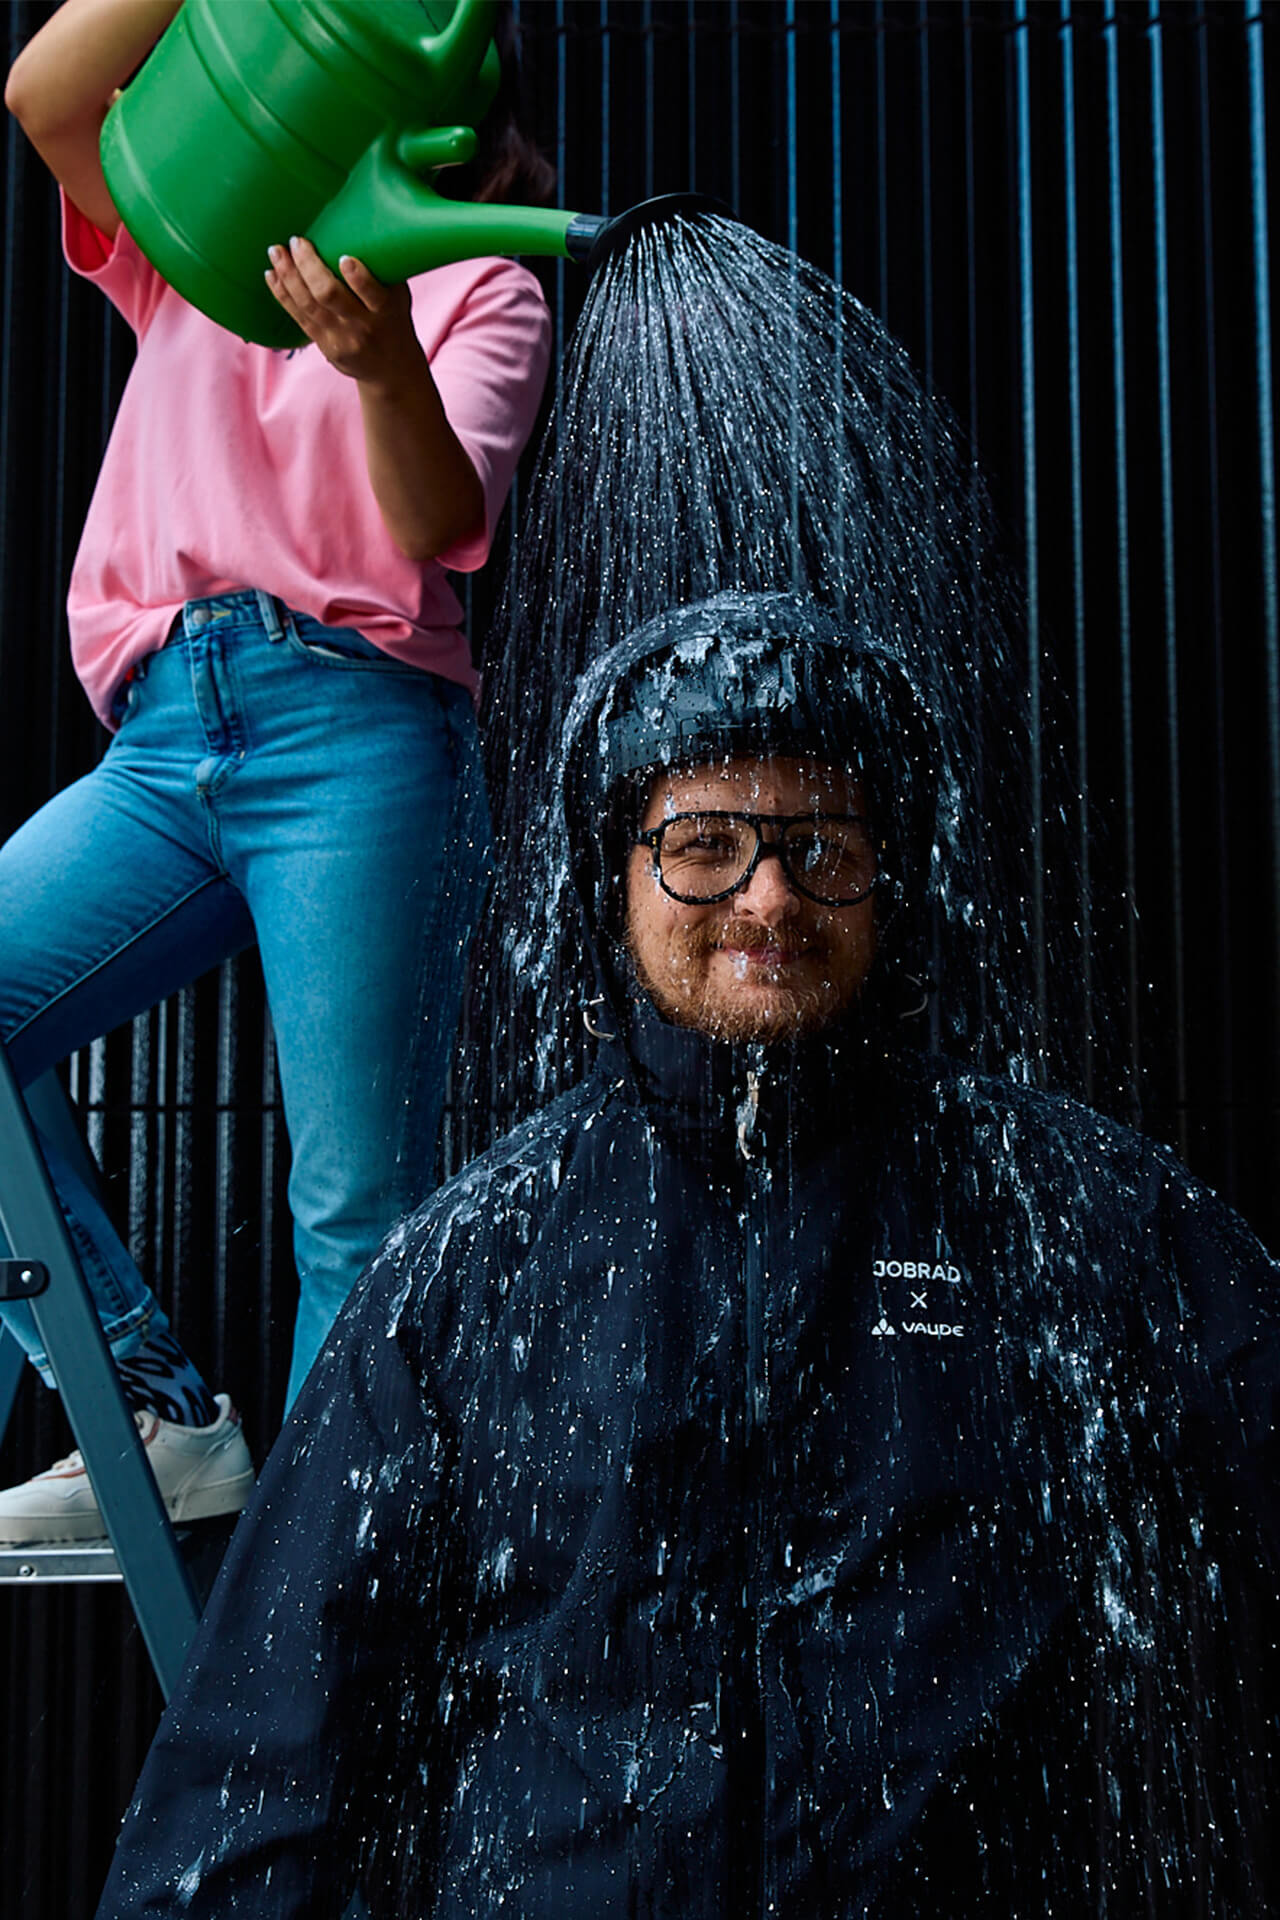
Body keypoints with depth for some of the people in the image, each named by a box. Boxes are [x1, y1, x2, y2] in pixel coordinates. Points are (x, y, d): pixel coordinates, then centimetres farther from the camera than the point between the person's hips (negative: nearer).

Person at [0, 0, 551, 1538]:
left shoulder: (479, 290, 11)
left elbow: (440, 520, -8)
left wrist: (384, 368, -28)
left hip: (357, 732, -4)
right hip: (164, 738, 5)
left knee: (357, 1208, -8)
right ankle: (165, 1424, -2)